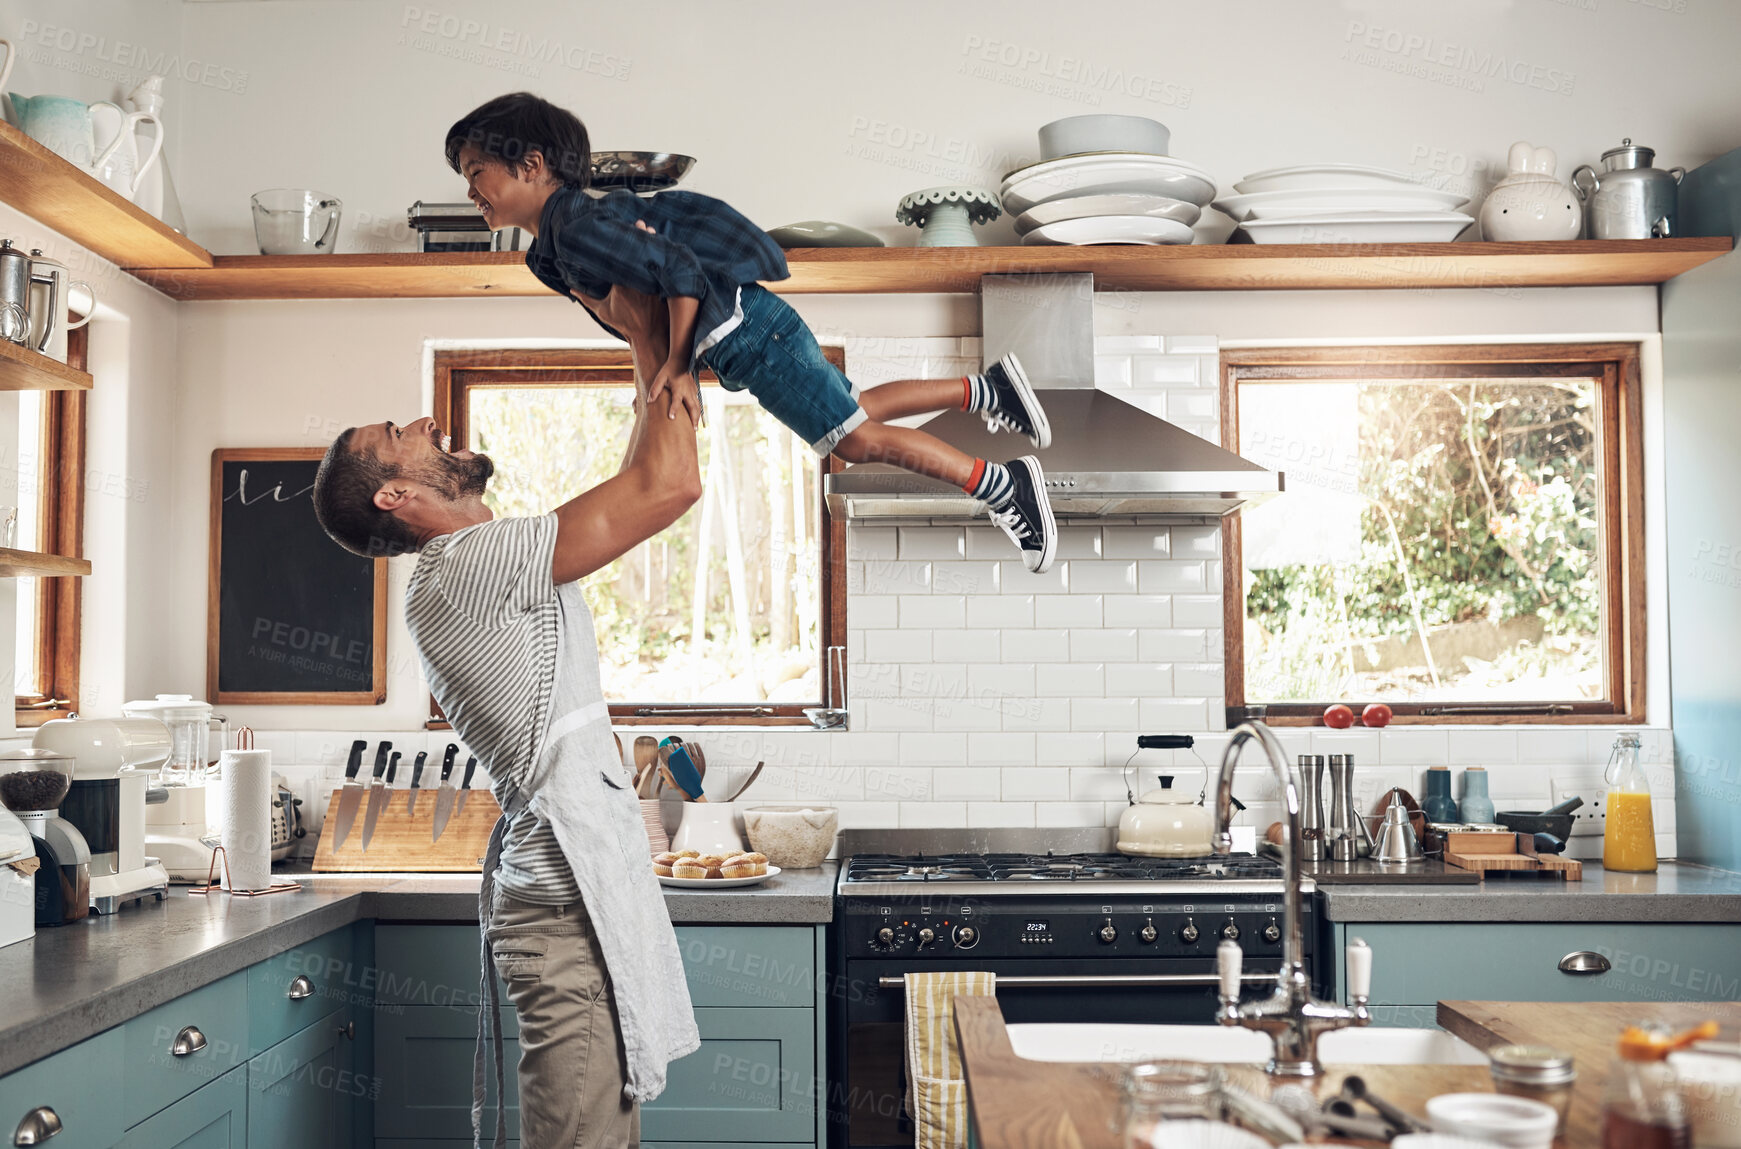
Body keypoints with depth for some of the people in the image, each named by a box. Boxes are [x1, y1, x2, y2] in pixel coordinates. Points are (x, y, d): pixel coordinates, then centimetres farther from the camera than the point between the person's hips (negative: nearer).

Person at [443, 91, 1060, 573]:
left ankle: (1004, 484, 4)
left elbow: (680, 269, -26)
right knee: (856, 410, 19)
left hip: (745, 332, -10)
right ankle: (985, 388, 27)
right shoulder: (547, 252, 10)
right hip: (729, 340, 10)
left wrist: (677, 364, -21)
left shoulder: (581, 229, -21)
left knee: (855, 438, -5)